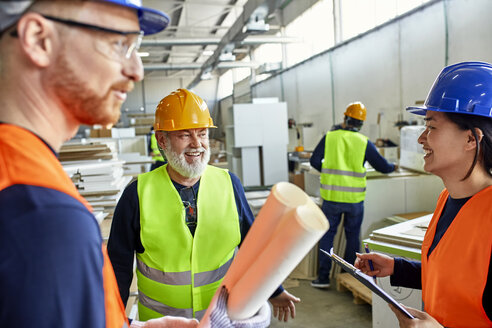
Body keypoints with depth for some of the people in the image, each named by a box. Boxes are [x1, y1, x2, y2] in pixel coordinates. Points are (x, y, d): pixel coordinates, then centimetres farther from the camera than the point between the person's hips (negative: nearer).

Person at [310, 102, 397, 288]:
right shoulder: (364, 143, 0)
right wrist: (394, 167, 28)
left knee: (327, 235, 9)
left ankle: (323, 277, 11)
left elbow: (314, 161, 1)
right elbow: (382, 167, 5)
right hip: (354, 198, 1)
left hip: (331, 196, 0)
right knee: (353, 236, 15)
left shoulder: (330, 137, -1)